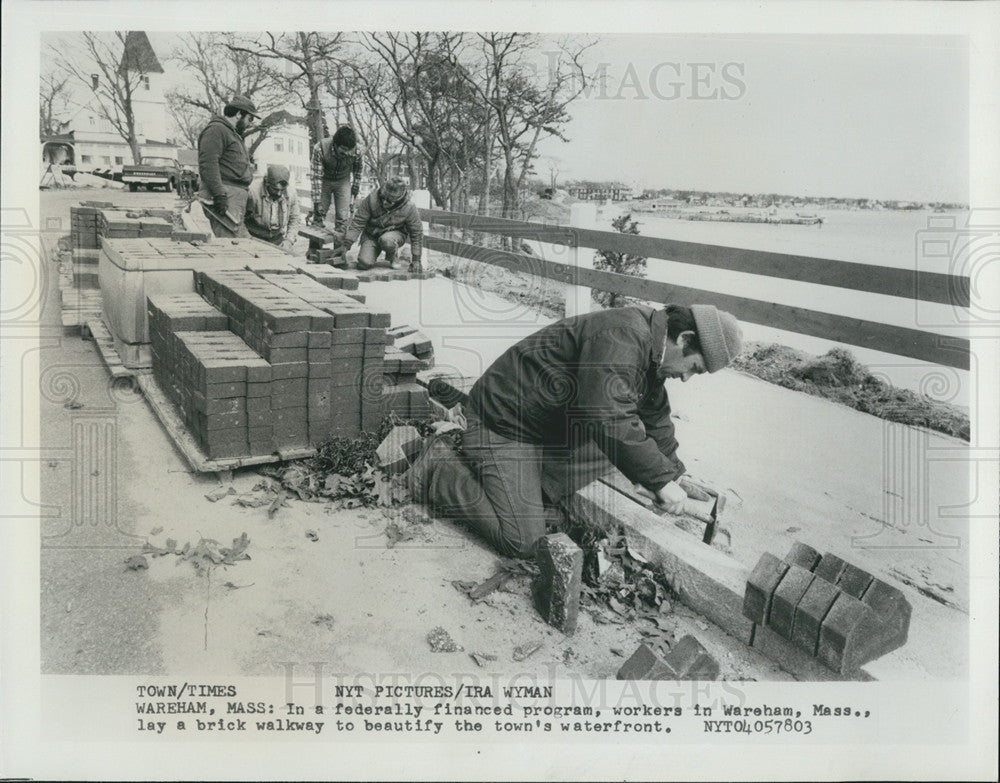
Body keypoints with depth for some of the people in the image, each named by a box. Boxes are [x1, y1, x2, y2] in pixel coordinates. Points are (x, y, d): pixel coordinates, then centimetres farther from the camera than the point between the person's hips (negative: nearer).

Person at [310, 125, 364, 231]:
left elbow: (359, 168, -4)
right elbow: (317, 176, -26)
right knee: (319, 212, 2)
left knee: (343, 216, -6)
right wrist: (317, 202, -24)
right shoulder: (320, 149, -33)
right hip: (324, 180, 0)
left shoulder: (357, 152, -28)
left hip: (343, 182, 0)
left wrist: (355, 188, 7)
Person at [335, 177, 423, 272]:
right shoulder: (372, 199, -23)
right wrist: (346, 244, -19)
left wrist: (416, 259, -10)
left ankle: (392, 256, -3)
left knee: (386, 241, -38)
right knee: (364, 264, -19)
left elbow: (417, 233, -11)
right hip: (371, 234, 2)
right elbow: (358, 222, -16)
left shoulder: (409, 208, -23)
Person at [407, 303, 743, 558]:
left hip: (551, 427, 11)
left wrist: (673, 474, 18)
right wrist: (661, 481, -29)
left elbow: (655, 418, 21)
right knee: (523, 542, -14)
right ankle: (439, 470, 3)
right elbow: (610, 421, -37)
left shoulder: (648, 349, 6)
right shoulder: (620, 339, -28)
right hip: (502, 424, -11)